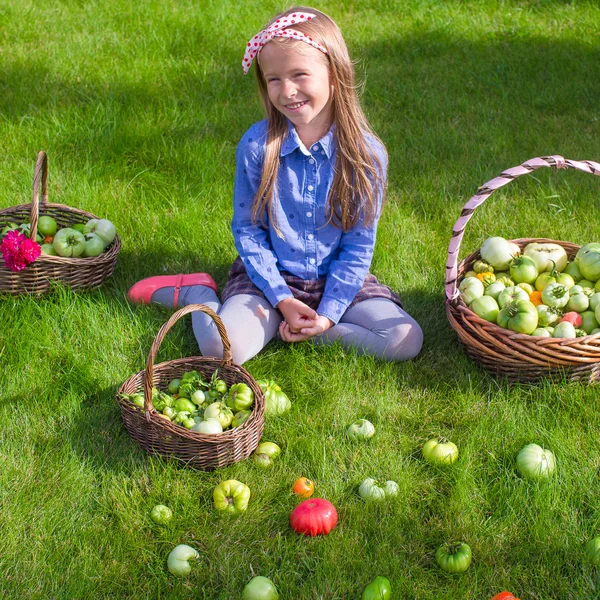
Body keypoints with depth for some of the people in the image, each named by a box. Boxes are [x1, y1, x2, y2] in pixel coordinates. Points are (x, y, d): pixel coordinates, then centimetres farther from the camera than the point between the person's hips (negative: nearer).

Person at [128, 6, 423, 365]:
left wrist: (328, 314, -15)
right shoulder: (257, 145, -10)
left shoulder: (367, 153, -10)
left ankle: (295, 330, -6)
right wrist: (281, 298, -12)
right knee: (224, 347, -25)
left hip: (338, 280, 2)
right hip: (270, 278, -1)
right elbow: (247, 230, -4)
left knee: (405, 341, -19)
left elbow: (358, 245, -7)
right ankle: (197, 294, 7)